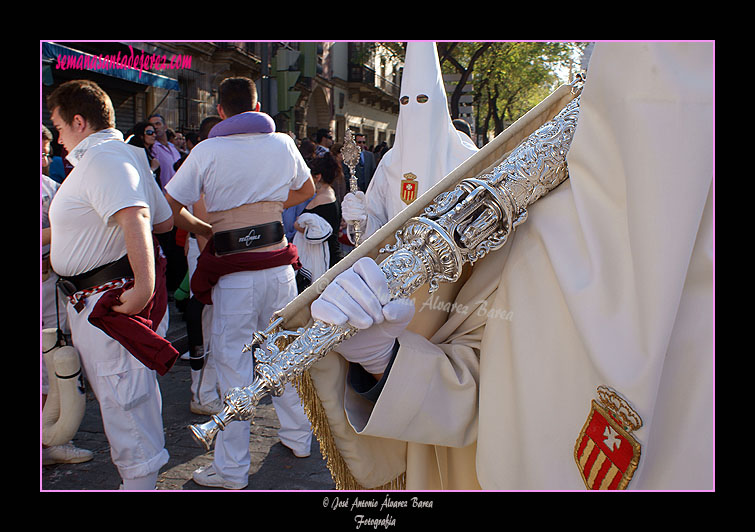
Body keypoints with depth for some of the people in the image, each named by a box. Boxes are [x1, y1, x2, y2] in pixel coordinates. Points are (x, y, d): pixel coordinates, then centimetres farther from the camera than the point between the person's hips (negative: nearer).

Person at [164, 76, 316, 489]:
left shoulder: (207, 151, -7)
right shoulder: (283, 144, 4)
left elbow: (170, 208, -4)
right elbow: (307, 189, 21)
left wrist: (207, 230, 11)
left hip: (234, 273, -4)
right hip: (278, 265, 4)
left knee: (233, 362, 3)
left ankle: (231, 470, 12)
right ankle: (298, 436, 32)